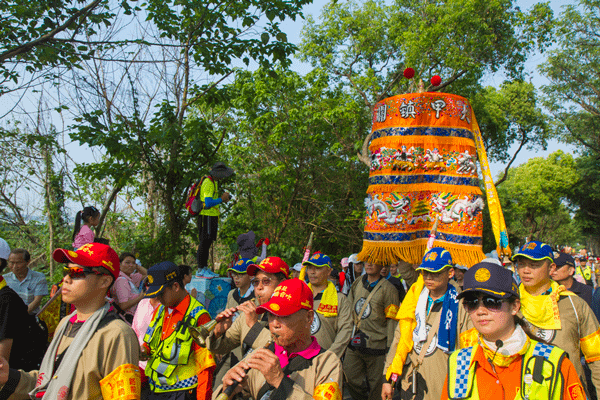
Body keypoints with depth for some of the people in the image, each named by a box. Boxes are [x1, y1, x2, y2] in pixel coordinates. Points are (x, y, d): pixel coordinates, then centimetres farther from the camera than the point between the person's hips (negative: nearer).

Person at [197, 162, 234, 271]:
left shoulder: (214, 182, 16)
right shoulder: (208, 183, -17)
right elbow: (208, 203, -26)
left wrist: (223, 198, 9)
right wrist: (221, 199, -16)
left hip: (212, 216, 10)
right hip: (206, 216, -10)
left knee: (208, 242, 12)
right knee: (204, 242, -8)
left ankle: (205, 267, 18)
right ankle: (201, 269, -4)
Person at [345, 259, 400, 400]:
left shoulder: (388, 289, -7)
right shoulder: (357, 283, 9)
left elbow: (392, 321, -7)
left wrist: (390, 349, -9)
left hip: (377, 345, -5)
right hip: (354, 343, 5)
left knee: (376, 385, 4)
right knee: (349, 378, 5)